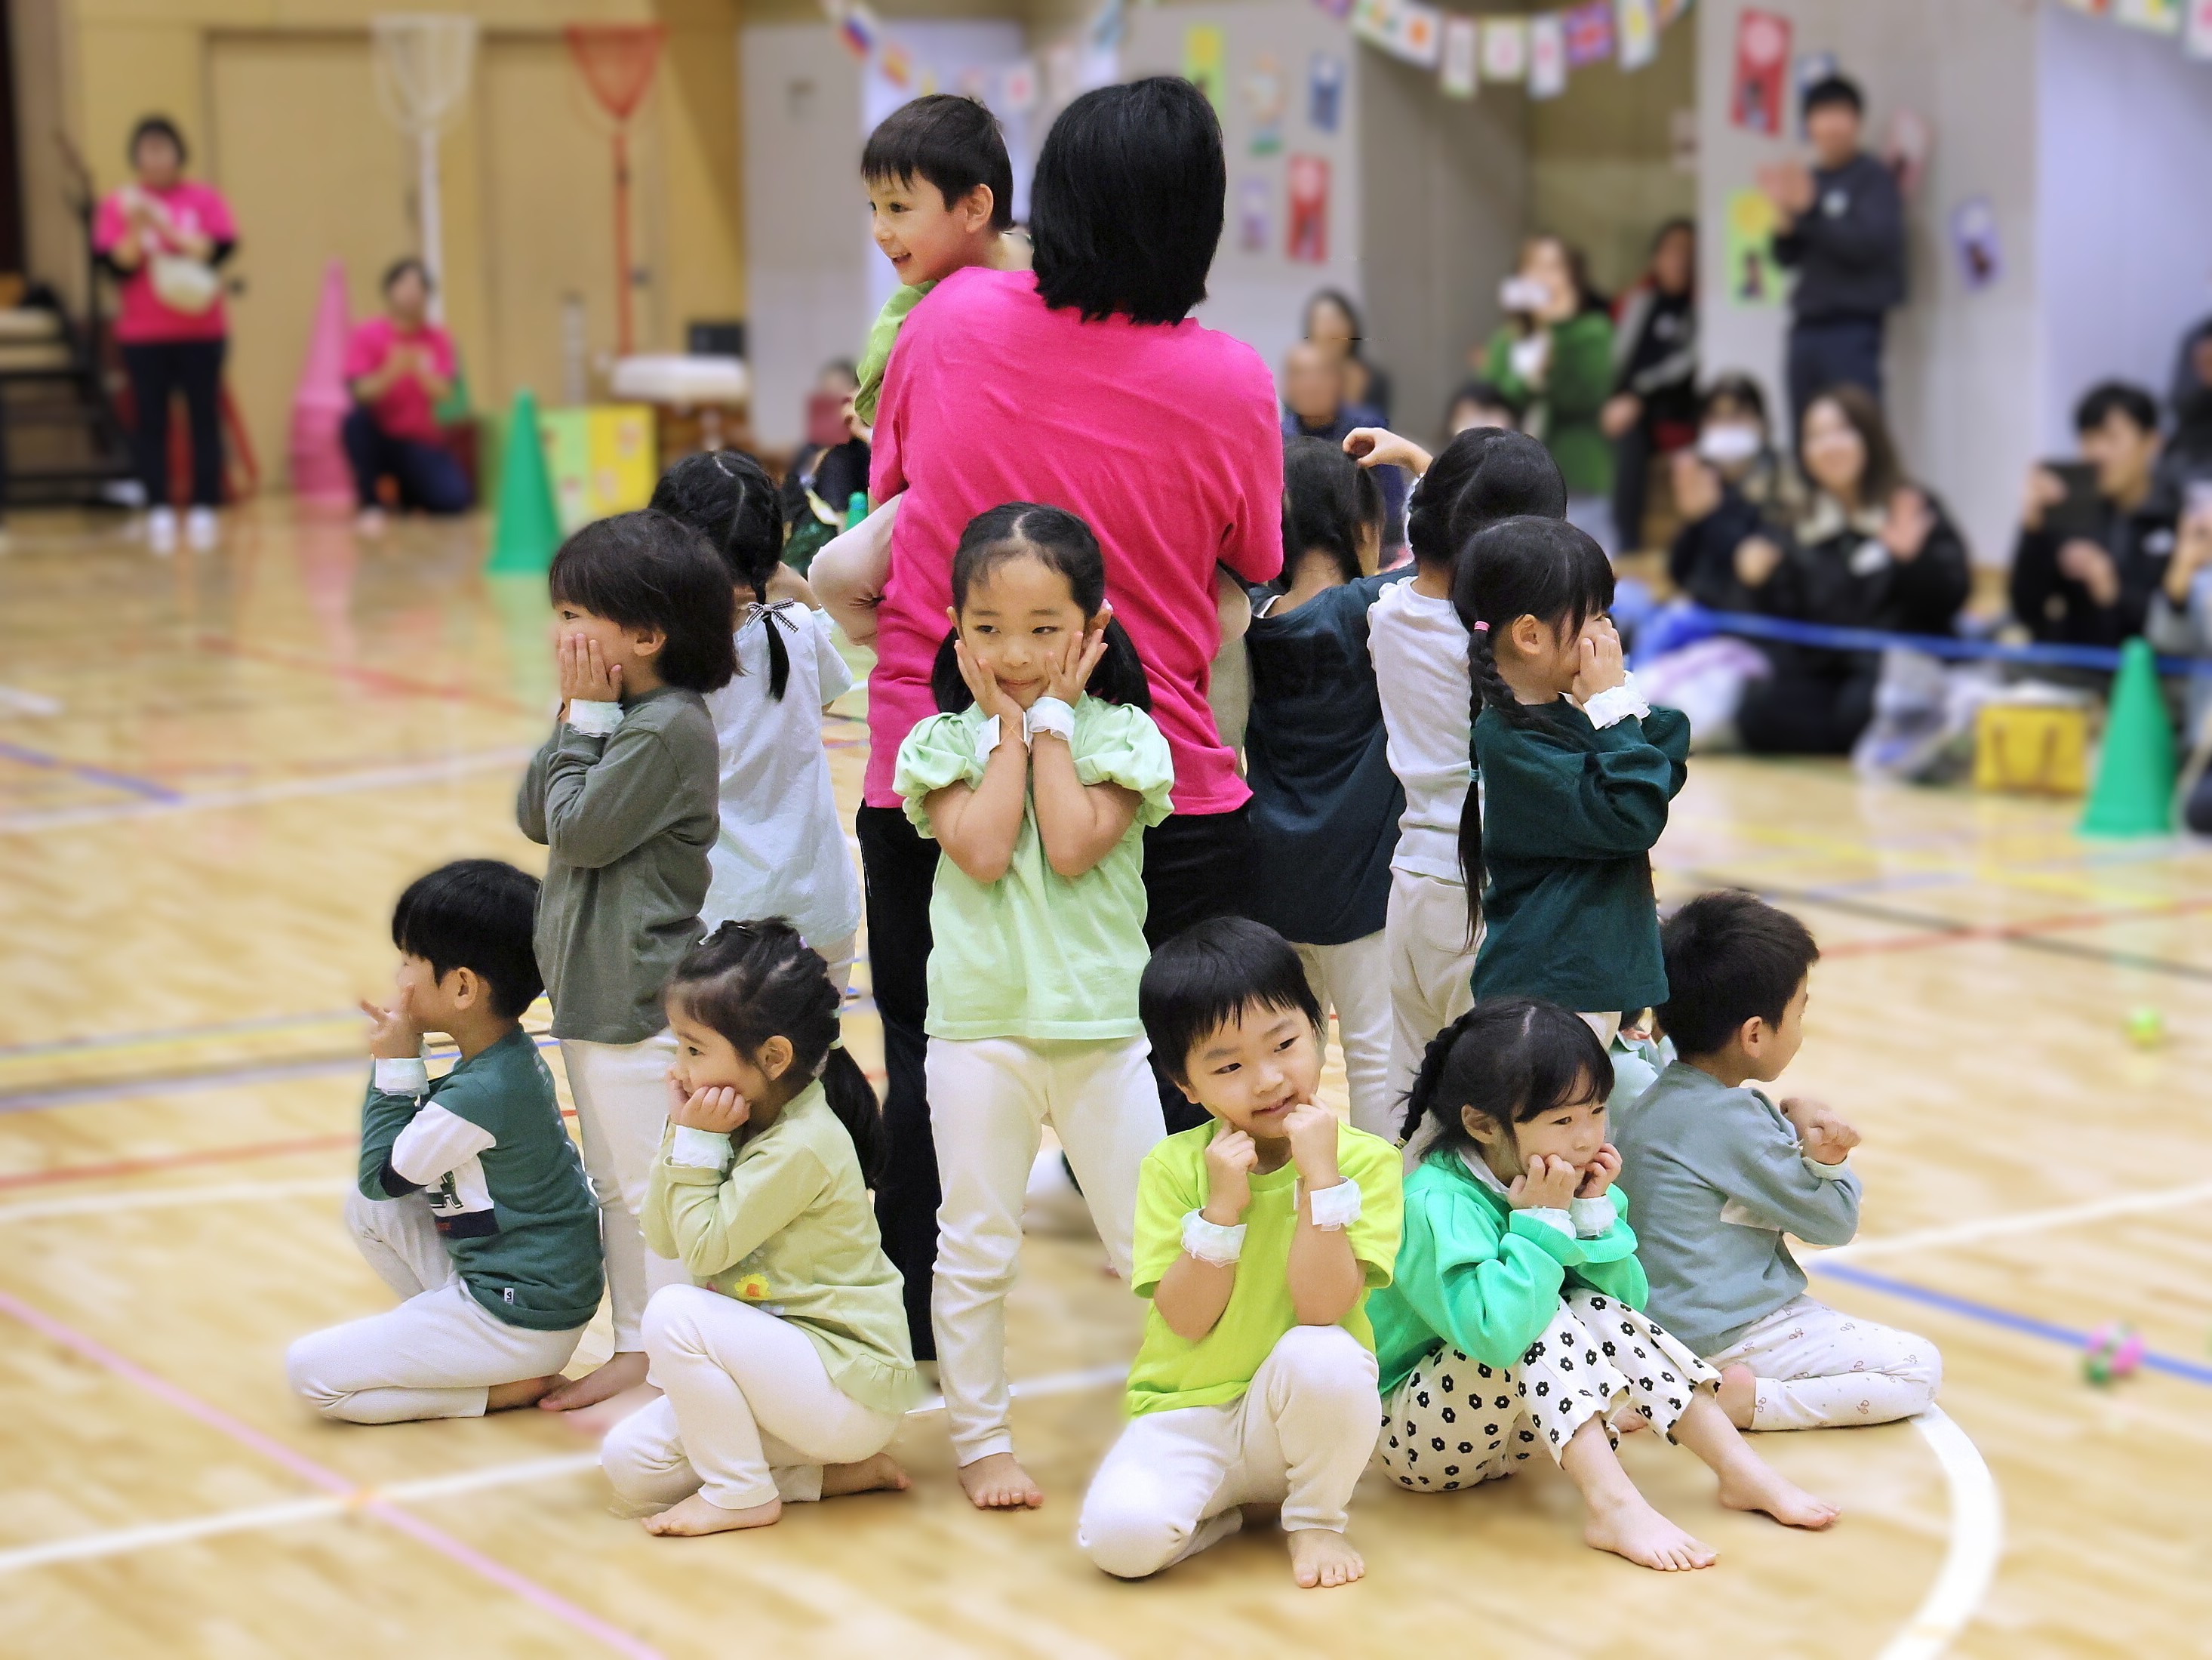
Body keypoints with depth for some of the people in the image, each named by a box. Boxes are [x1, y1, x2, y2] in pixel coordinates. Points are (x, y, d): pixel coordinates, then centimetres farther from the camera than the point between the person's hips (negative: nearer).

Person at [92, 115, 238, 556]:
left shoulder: (205, 199, 3)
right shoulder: (117, 205, 3)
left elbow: (219, 249, -9)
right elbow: (117, 266, -4)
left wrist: (166, 227, -16)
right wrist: (135, 228, -20)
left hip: (201, 332, 0)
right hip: (142, 336, 0)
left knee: (204, 418, 1)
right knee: (150, 422, -2)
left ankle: (204, 509, 6)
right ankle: (159, 512, 1)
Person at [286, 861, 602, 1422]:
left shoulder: (480, 1094, -26)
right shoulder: (509, 1057, 3)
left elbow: (382, 1176, -11)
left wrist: (396, 1069, -7)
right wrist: (401, 1070, 0)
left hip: (521, 1326, -9)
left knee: (311, 1373, -7)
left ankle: (504, 1391, -4)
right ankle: (442, 1340, 11)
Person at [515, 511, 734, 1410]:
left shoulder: (668, 728, -19)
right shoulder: (618, 715, 10)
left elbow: (578, 829, -19)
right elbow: (534, 816, 9)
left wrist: (586, 716, -12)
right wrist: (576, 716, -1)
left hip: (640, 1002, -10)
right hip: (593, 990, 10)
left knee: (658, 1192, -4)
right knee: (617, 1185, 18)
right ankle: (636, 1346, 28)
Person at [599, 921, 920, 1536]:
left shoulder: (802, 1147, -22)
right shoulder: (744, 1123, 6)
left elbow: (704, 1250, -19)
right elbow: (663, 1238, 5)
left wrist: (699, 1142, -15)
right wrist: (681, 1134, -5)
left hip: (854, 1389, -10)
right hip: (793, 1358, 10)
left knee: (675, 1313, -25)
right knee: (629, 1463, -1)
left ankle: (741, 1495, -9)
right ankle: (834, 1470, 6)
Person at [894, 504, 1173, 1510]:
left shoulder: (1118, 735, -1)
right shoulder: (943, 742, 1)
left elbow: (1074, 845, -17)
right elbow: (983, 850, -15)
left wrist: (1051, 718, -10)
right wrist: (1009, 727, -9)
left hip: (1103, 1025, 0)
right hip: (979, 1023, 0)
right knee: (975, 1249, 8)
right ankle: (980, 1437, 19)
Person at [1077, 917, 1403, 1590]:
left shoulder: (1364, 1159, -8)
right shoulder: (1173, 1167, -4)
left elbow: (1321, 1309, -20)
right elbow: (1185, 1322, -11)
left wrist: (1320, 1177, -25)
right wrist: (1223, 1206, -21)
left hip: (1295, 1419, 0)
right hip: (1187, 1416, 0)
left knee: (1324, 1354, -35)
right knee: (1120, 1534, -30)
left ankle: (1316, 1520, -6)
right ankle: (1215, 1512, 7)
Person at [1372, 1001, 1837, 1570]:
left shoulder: (1560, 1183, -2)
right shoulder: (1436, 1203, -27)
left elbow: (1628, 1300, 0)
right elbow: (1496, 1332, -41)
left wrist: (1594, 1214, -15)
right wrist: (1542, 1222, -31)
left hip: (1507, 1421, 8)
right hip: (1412, 1436, -8)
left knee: (1603, 1315, -12)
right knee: (1543, 1321, -27)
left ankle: (1741, 1470, -9)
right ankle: (1614, 1508, -33)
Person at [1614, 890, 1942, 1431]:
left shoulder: (1654, 1098, 4)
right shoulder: (1731, 1123, -23)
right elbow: (1834, 1222, -12)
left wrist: (1794, 1116, -6)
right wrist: (1828, 1157, 2)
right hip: (1723, 1339, -9)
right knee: (1919, 1369, -6)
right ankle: (1738, 1401, -15)